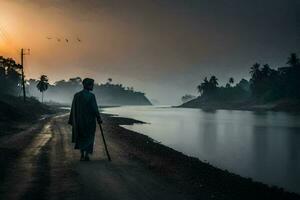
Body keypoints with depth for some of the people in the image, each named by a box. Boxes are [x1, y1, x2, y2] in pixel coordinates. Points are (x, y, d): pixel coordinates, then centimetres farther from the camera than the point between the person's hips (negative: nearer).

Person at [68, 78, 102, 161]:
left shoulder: (76, 95, 1)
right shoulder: (91, 96, -14)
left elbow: (73, 109, 4)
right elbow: (95, 109, -15)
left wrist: (72, 120, 10)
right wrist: (99, 118, -4)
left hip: (79, 120, 4)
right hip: (89, 120, -4)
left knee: (81, 137, 18)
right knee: (89, 137, 11)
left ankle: (82, 155, 16)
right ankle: (86, 155, 7)